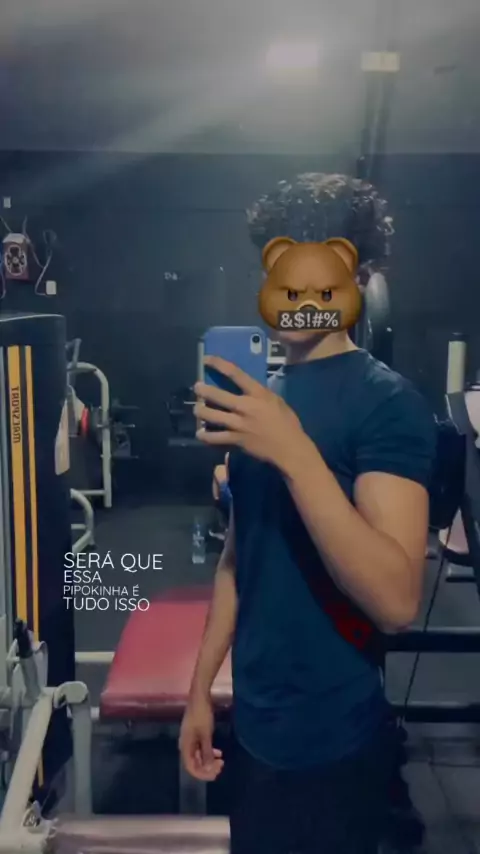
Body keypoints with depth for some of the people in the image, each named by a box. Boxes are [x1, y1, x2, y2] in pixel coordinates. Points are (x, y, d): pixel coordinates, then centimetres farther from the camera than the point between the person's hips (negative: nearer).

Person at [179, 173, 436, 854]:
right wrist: (202, 685, 9)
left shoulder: (388, 403, -17)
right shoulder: (264, 394, 5)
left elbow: (396, 599, -27)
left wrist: (294, 453, -34)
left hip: (332, 743, -6)